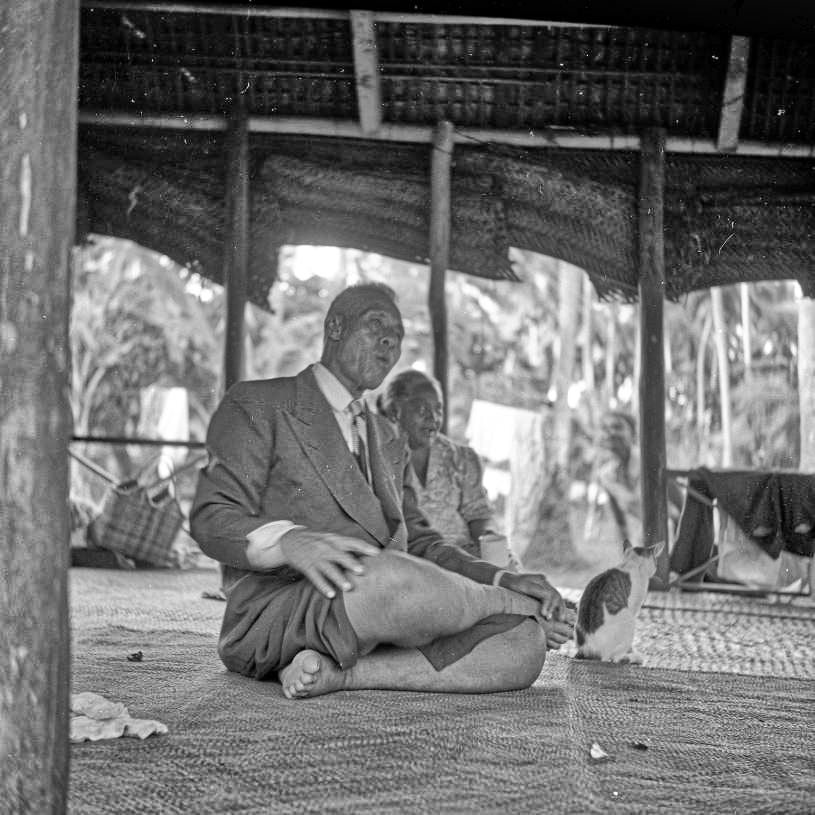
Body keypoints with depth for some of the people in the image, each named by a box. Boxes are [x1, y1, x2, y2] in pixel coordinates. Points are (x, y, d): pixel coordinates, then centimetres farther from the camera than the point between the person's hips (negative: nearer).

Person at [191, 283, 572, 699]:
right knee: (393, 579, -39)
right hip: (276, 614, -6)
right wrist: (289, 541, -27)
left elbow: (417, 543, 25)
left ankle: (338, 673, -29)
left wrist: (507, 581, 5)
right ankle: (526, 605, -10)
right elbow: (212, 520, -4)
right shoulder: (256, 405, 8)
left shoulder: (389, 442, 30)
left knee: (524, 645, -20)